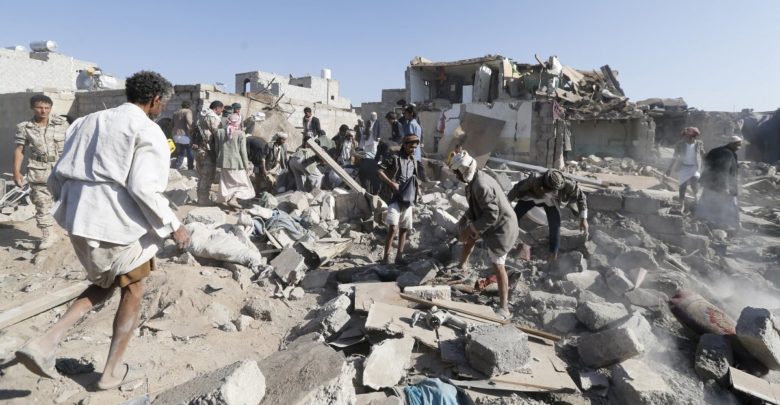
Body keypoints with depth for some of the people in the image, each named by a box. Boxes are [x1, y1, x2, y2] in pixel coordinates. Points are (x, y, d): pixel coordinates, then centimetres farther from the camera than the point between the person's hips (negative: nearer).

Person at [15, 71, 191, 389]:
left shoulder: (89, 121, 13)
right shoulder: (147, 131, -10)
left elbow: (59, 176, 13)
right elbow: (144, 188, -20)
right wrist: (173, 226, -11)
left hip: (80, 222, 7)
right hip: (121, 224, -7)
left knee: (103, 285, 26)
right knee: (132, 293, 13)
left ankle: (45, 343, 10)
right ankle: (112, 371, 22)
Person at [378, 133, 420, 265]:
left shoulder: (413, 162, 15)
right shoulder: (394, 158, -5)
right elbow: (379, 172, -10)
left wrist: (414, 201, 15)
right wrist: (391, 183, -19)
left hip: (407, 200, 7)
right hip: (395, 199, -7)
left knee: (404, 229, 9)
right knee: (393, 228, -15)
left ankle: (399, 257, 18)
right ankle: (386, 257, -6)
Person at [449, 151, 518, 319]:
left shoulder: (481, 186, -31)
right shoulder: (474, 181, 1)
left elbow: (491, 215, -31)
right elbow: (474, 208, 13)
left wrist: (470, 230, -25)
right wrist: (464, 223, 3)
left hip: (501, 227, -11)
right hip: (490, 221, 11)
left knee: (498, 266, -9)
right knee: (468, 237, 29)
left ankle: (504, 307, 0)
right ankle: (462, 265, 54)